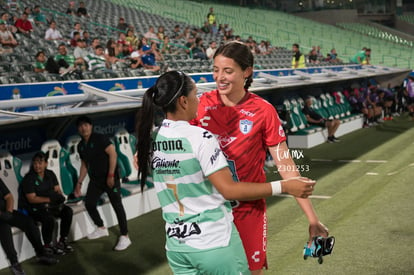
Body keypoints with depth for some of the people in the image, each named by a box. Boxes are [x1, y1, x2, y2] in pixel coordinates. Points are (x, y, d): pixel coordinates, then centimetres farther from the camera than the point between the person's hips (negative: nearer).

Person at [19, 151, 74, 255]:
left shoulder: (50, 174, 6)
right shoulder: (28, 178, -14)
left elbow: (57, 190, 6)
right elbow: (32, 199, -19)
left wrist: (59, 196, -19)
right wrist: (49, 199, -26)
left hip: (48, 204, 7)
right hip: (31, 208, -7)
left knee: (68, 211, -12)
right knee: (49, 218, -33)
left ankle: (63, 240, 0)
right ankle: (48, 245, -12)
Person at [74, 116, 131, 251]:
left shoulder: (100, 139, -13)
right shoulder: (81, 146, 9)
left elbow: (113, 153, -18)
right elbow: (84, 164, 18)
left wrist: (111, 175, -22)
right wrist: (79, 183, 14)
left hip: (110, 177, -7)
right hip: (95, 179, 7)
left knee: (117, 205, -6)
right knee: (89, 203, 6)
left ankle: (124, 237, -3)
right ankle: (101, 228, 26)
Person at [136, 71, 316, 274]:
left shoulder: (150, 140, 2)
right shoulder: (199, 138, -17)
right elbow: (229, 190, -18)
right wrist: (284, 187, -15)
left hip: (176, 246, 6)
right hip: (215, 243, -6)